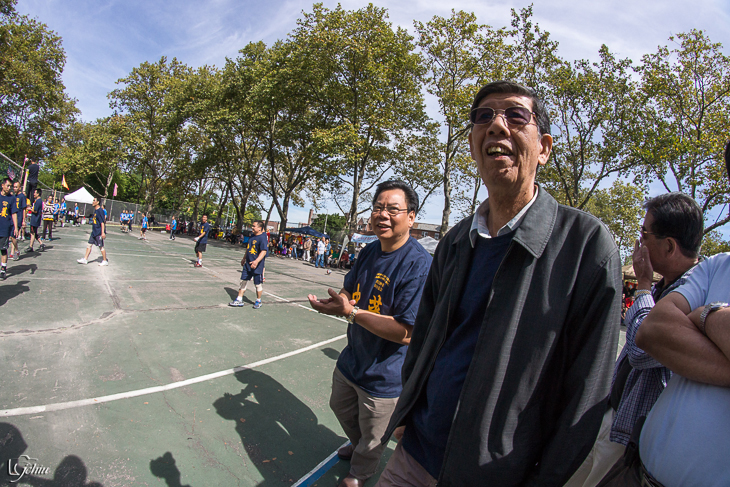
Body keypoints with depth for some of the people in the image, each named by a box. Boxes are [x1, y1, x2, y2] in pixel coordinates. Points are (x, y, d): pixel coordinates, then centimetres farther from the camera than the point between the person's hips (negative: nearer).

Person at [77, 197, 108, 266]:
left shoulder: (100, 211, -16)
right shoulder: (95, 210, 12)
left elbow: (102, 222, -20)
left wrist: (103, 232, -23)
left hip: (99, 232, -9)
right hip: (94, 232, 9)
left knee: (101, 246, -1)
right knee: (89, 244, 11)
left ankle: (105, 261, 8)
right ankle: (85, 259, 17)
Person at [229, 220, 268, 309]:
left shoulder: (263, 238, -17)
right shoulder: (252, 236, 10)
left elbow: (264, 251, -26)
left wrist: (257, 261, -36)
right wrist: (244, 258, 30)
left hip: (257, 266, -8)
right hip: (247, 264, 8)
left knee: (258, 284, 5)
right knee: (243, 281, 11)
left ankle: (258, 301, 22)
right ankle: (239, 300, 20)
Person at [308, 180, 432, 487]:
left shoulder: (420, 265, -29)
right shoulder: (370, 252, -2)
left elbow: (405, 332, -32)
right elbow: (349, 290, 11)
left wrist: (350, 312, -33)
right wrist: (339, 301, -14)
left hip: (383, 376, -7)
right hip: (351, 360, 8)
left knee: (371, 439, 18)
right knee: (341, 407, 32)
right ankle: (357, 446, 62)